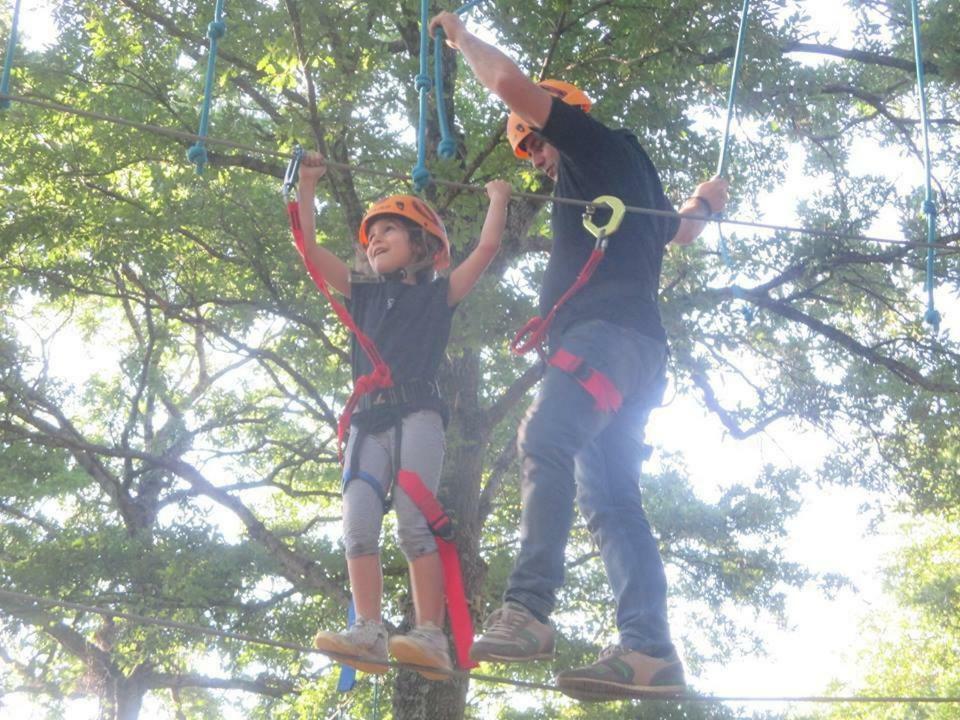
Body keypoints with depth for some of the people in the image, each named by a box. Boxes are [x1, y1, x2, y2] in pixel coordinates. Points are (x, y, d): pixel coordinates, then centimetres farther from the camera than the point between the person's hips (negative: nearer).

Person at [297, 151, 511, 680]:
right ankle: (368, 633, -19)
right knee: (358, 527, -12)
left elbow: (487, 247, 9)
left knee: (413, 524, -18)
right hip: (368, 419, 4)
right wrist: (307, 185, 19)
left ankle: (431, 637, -22)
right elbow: (310, 248, 20)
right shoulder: (363, 293, 24)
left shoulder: (439, 294, 16)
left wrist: (498, 198, 21)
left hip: (418, 413, -4)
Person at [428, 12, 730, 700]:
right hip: (634, 351, 10)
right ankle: (649, 650, -13)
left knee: (545, 440, -30)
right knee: (610, 497, -1)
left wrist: (462, 36, 17)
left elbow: (511, 82, 1)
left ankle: (528, 609, -46)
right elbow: (677, 231, 56)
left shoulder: (601, 143, 10)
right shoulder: (616, 181, 36)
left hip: (611, 328, -10)